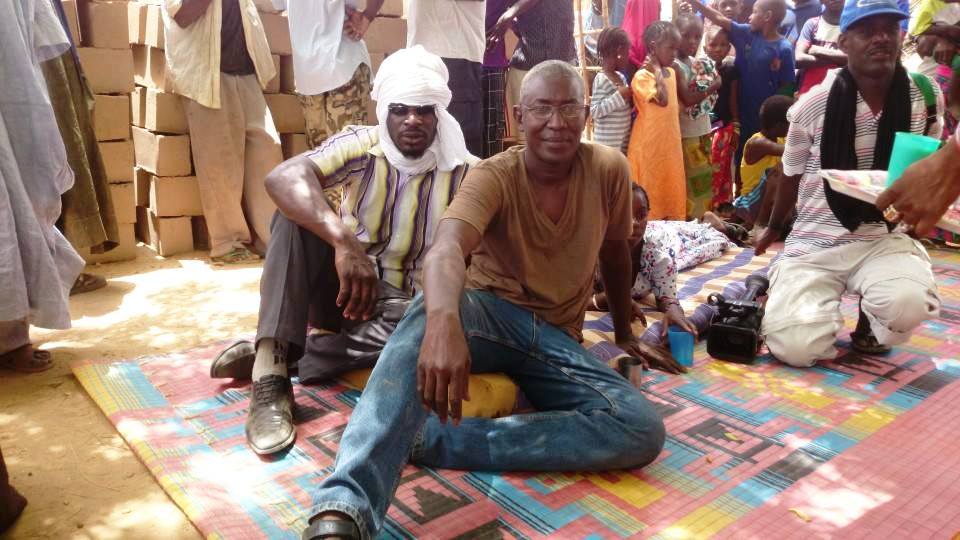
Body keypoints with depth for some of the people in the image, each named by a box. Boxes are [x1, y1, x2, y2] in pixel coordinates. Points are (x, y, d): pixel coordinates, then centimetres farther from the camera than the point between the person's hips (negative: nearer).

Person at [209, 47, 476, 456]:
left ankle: (273, 357, -21)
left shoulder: (464, 174, -9)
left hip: (405, 309, 0)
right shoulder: (361, 146, -11)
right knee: (299, 209, -25)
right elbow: (282, 178, -30)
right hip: (344, 290, 1)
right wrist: (344, 241, -46)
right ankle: (269, 376, -34)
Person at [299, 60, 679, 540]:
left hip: (556, 338, 3)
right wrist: (444, 323, -55)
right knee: (434, 309, -40)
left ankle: (426, 438, -32)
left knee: (643, 431, -26)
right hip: (487, 314, -3)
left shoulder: (609, 169, -4)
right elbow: (446, 249, -33)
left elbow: (615, 255, 13)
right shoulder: (492, 176, -12)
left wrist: (624, 333, 23)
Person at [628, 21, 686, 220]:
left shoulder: (671, 73, 8)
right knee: (650, 195, 3)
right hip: (649, 146, -7)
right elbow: (662, 100, -29)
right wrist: (657, 71, -20)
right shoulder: (642, 76, -16)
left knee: (672, 191, 15)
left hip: (670, 144, 7)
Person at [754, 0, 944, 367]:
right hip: (814, 242, -1)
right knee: (795, 348, -19)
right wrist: (774, 227, 22)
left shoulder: (925, 97, -3)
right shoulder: (813, 105, -8)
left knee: (909, 304, -33)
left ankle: (869, 322, 6)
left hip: (884, 238, 2)